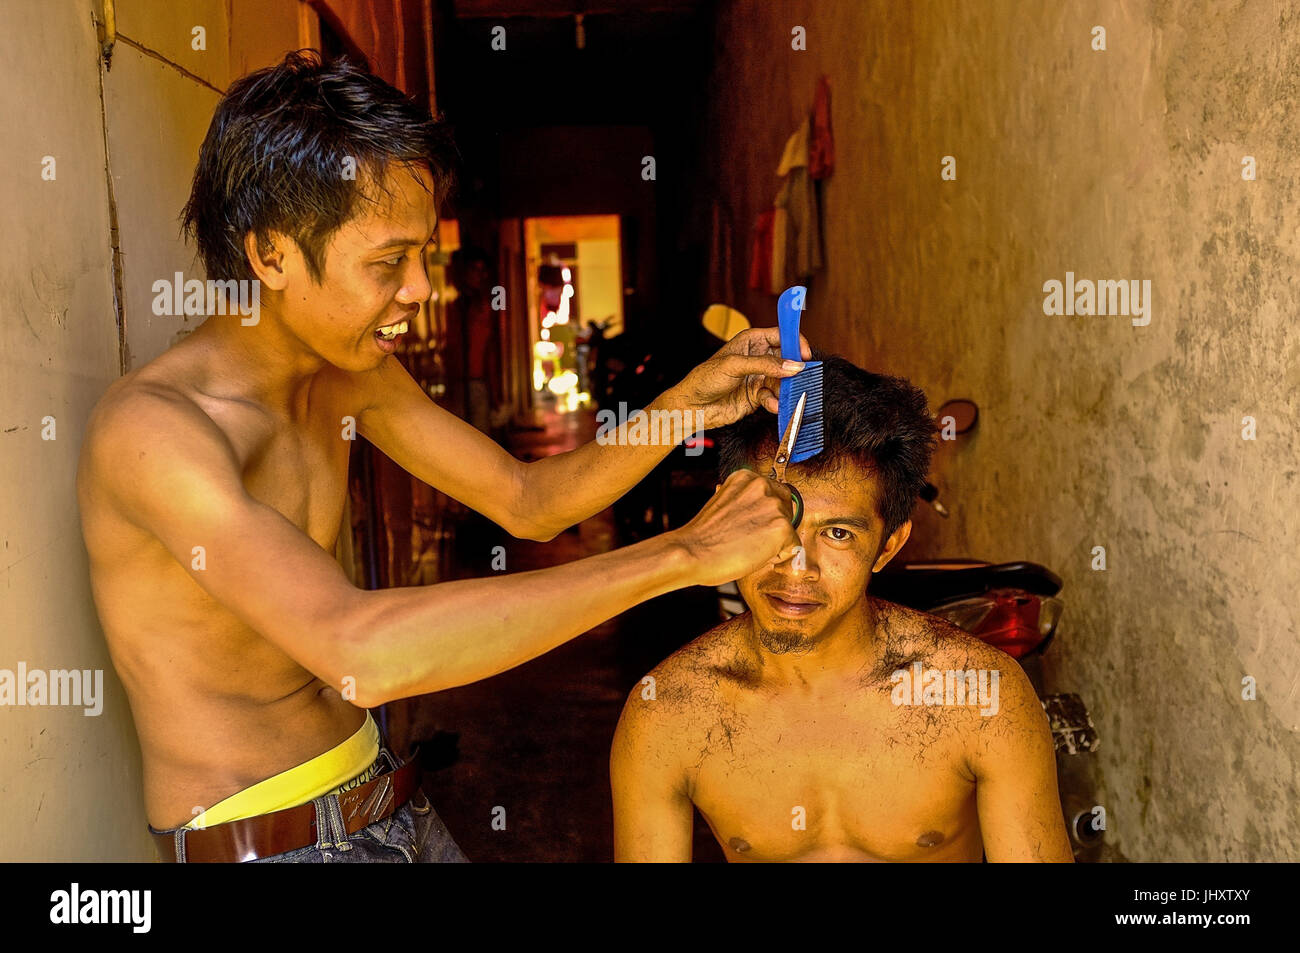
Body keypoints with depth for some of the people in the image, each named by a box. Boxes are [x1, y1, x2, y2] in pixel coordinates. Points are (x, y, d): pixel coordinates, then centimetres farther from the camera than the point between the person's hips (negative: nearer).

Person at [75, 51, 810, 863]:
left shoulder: (352, 375, 1)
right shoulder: (149, 427, -24)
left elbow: (528, 502, 5)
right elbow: (362, 653, -37)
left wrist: (685, 405, -12)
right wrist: (682, 554, -34)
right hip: (252, 837, -6)